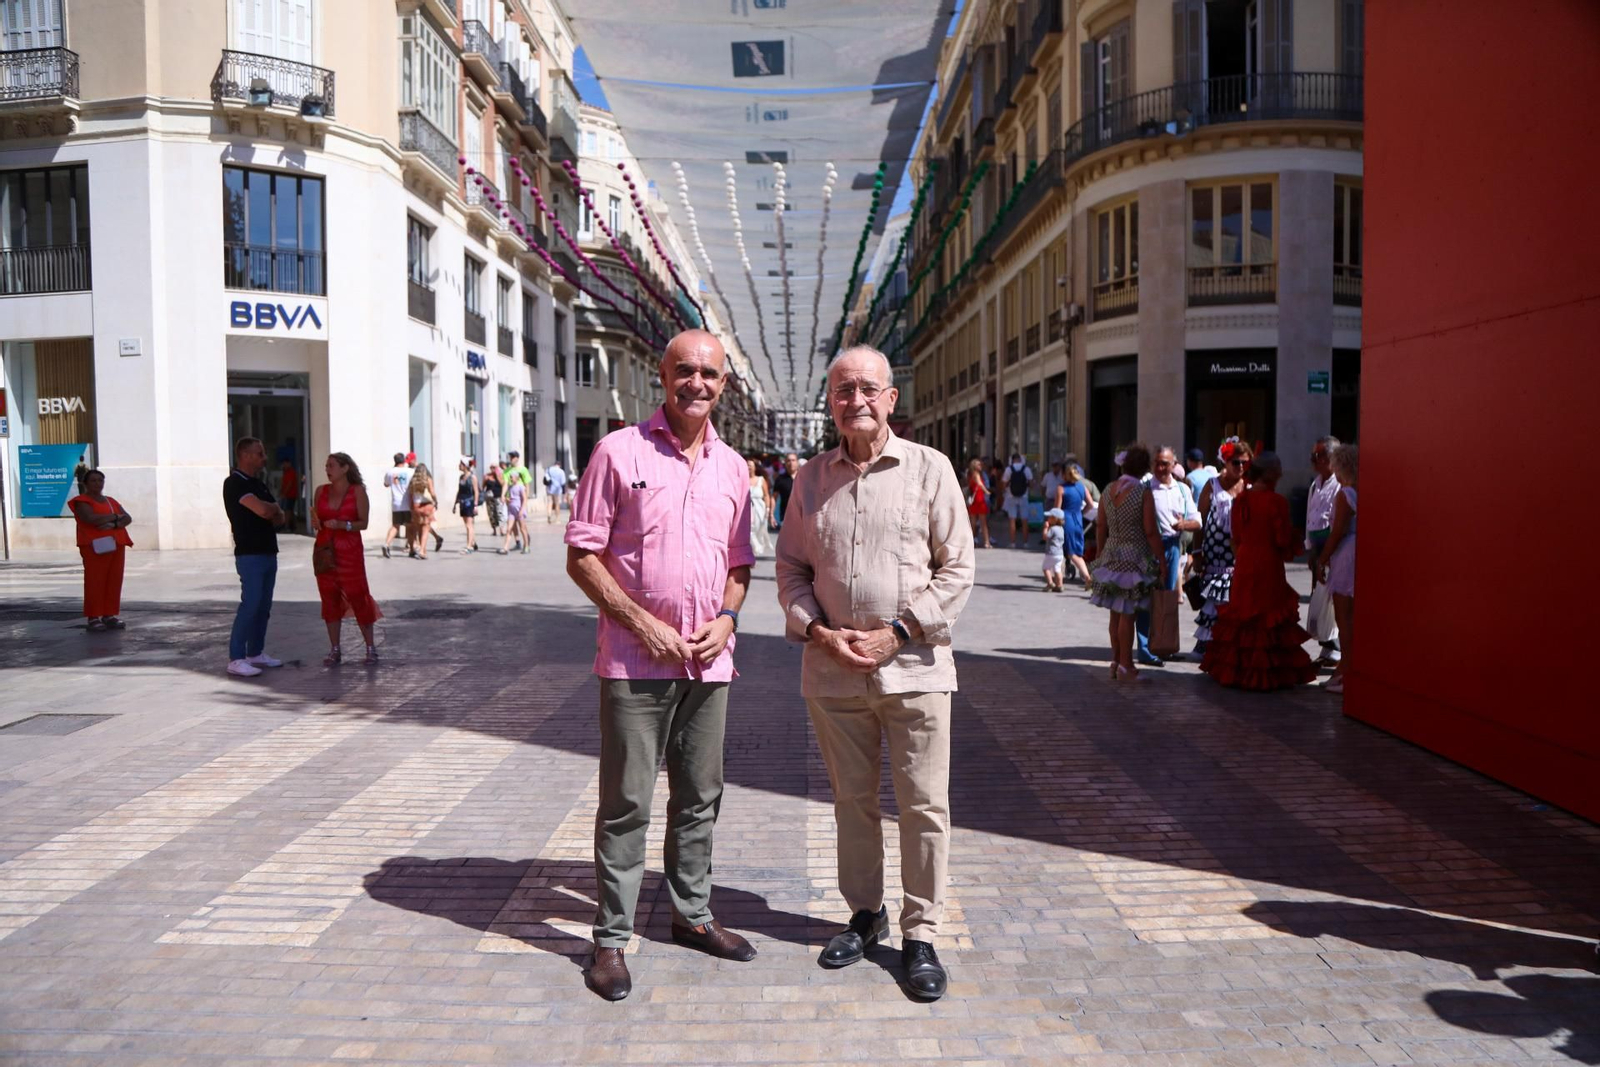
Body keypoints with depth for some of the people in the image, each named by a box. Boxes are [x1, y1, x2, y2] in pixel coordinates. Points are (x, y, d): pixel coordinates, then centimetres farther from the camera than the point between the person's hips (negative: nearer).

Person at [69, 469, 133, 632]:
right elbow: (92, 519, -18)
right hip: (96, 547, -6)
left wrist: (113, 524, -13)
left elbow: (127, 519, 8)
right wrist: (115, 516, -5)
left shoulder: (111, 501, 20)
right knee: (94, 582, -7)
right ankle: (93, 618, -6)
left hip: (115, 545, 6)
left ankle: (110, 615, 8)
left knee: (114, 581, 2)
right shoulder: (82, 502, 1)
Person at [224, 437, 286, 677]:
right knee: (250, 604, -12)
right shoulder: (235, 483, -11)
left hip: (268, 552, 9)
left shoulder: (258, 484, 17)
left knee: (263, 606, 10)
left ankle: (256, 653, 17)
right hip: (250, 554, -9)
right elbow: (263, 510, -23)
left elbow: (279, 517, 15)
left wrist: (271, 511, -7)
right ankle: (236, 659, -10)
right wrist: (274, 507, 0)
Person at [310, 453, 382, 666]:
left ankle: (371, 648, 4)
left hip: (350, 551, -4)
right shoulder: (321, 491, 9)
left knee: (358, 598, -5)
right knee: (329, 599, 4)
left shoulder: (358, 491, -1)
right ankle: (334, 650, 9)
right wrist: (315, 523, -7)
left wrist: (342, 525, -19)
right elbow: (316, 521, 15)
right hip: (325, 550, 4)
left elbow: (363, 523, -4)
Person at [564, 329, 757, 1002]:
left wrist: (726, 617, -2)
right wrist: (644, 624, -14)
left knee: (700, 796, 15)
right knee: (626, 802, 2)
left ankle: (692, 914, 32)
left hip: (709, 662, 5)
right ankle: (612, 938, 16)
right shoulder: (619, 451, -4)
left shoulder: (732, 467, 10)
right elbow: (581, 555, -6)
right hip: (636, 661, -4)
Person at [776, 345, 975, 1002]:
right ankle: (865, 913, 32)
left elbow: (957, 566, -2)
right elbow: (791, 568, 11)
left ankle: (921, 934, 18)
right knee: (852, 798, 14)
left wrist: (896, 632, -10)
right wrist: (818, 631, -6)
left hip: (914, 666, -2)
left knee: (924, 805, 3)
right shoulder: (812, 477, 8)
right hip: (832, 672, 3)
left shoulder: (930, 469, -1)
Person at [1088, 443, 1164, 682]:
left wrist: (1100, 554, 19)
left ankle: (1116, 661, 23)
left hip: (1111, 556, 6)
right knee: (1127, 614, -1)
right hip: (1135, 558, -5)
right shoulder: (1143, 493, -13)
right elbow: (1151, 532, -13)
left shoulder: (1108, 491, 3)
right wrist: (1162, 561, -7)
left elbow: (1100, 526, 8)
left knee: (1116, 613, 14)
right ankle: (1125, 666, 5)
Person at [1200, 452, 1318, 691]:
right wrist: (1292, 547, 9)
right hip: (1268, 566, -5)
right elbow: (1283, 539, -11)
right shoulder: (1276, 502, -14)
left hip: (1243, 564, 5)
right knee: (1269, 618, 3)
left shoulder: (1240, 500, 3)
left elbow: (1236, 535, 8)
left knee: (1240, 615, 13)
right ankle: (1267, 673, 6)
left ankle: (1235, 670, 18)